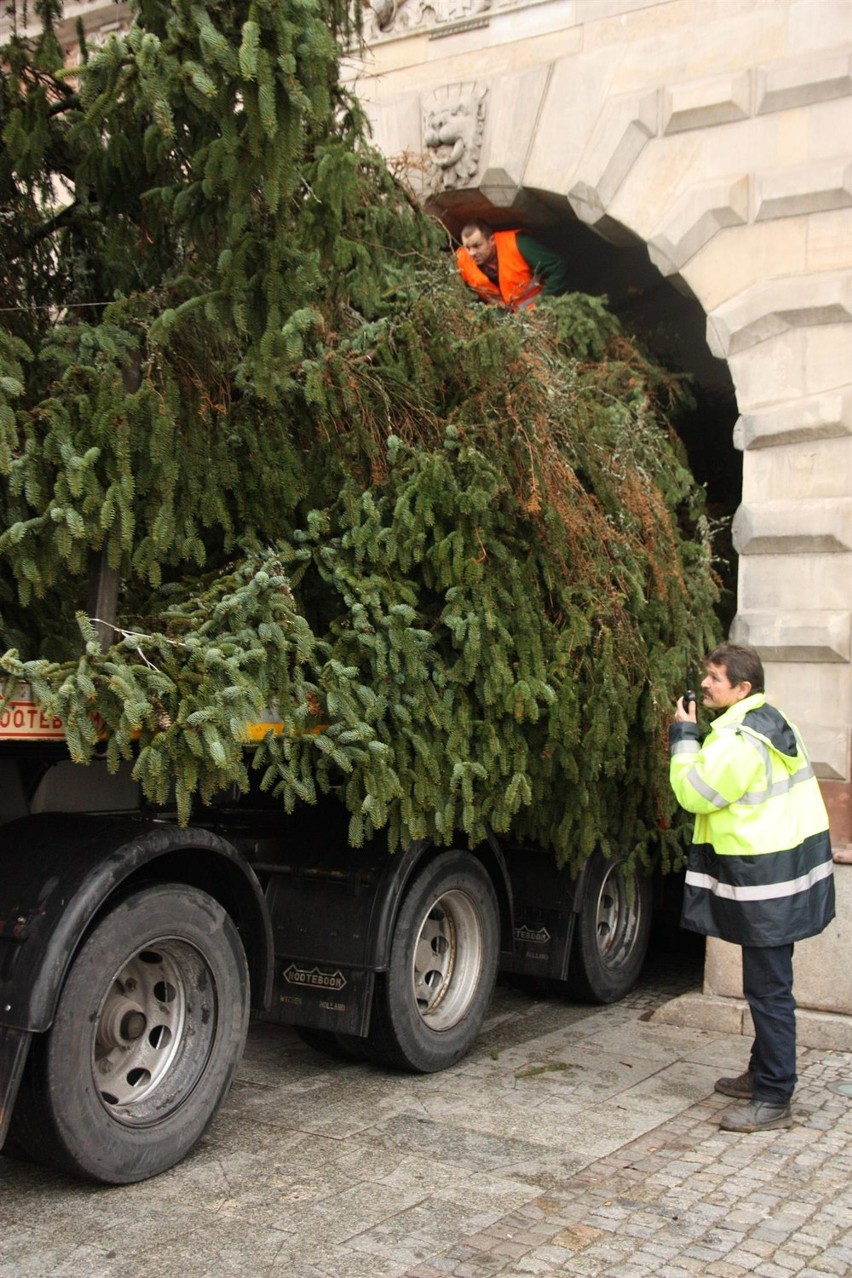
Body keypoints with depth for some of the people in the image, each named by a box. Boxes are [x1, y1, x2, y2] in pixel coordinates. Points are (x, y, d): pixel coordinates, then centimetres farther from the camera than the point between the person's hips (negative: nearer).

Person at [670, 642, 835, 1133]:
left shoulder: (738, 739, -21)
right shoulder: (772, 722, 12)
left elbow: (695, 794, -16)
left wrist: (684, 735, -8)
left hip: (766, 878, -11)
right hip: (790, 865, 11)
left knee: (768, 989, -5)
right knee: (769, 984, 19)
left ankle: (774, 1101, 1)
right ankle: (764, 1073, 31)